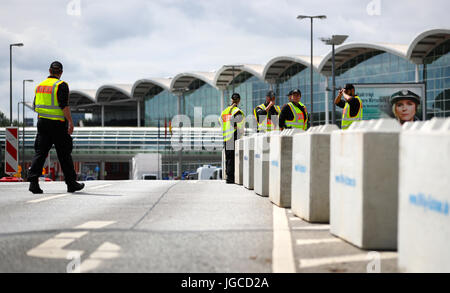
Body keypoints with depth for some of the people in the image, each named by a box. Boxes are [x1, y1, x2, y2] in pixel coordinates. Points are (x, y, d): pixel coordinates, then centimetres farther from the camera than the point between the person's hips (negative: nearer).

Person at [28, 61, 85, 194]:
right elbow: (64, 105, -18)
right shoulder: (61, 85, -9)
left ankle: (33, 180, -9)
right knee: (64, 154, 3)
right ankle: (71, 183, 12)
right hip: (58, 124, -5)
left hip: (42, 123, 5)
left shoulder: (40, 86, 12)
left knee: (40, 152, 4)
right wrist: (70, 122, -16)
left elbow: (35, 106, 17)